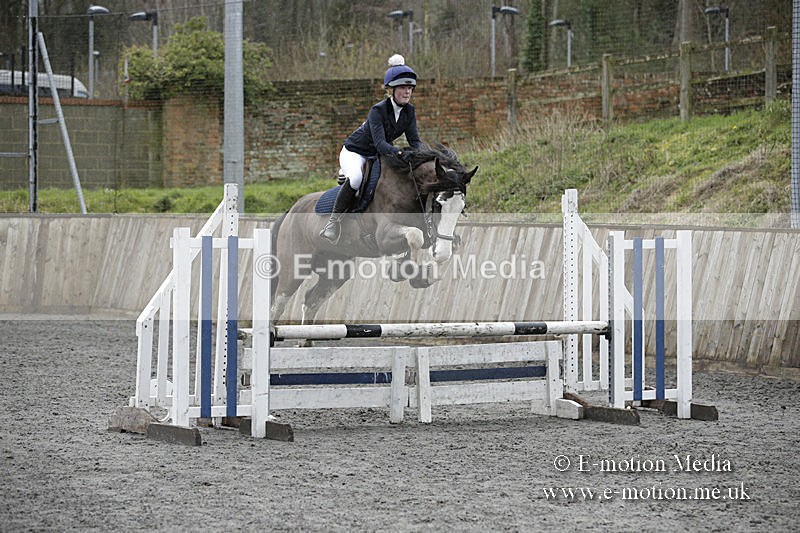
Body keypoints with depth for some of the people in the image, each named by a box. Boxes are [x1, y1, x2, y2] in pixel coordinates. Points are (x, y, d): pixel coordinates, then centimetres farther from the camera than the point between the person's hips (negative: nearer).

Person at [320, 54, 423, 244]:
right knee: (356, 178, -39)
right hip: (354, 152, -7)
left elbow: (414, 140, -7)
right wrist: (400, 153, -52)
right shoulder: (378, 110, -26)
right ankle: (334, 222, -28)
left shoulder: (409, 112, -6)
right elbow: (380, 143, -36)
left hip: (378, 156, 7)